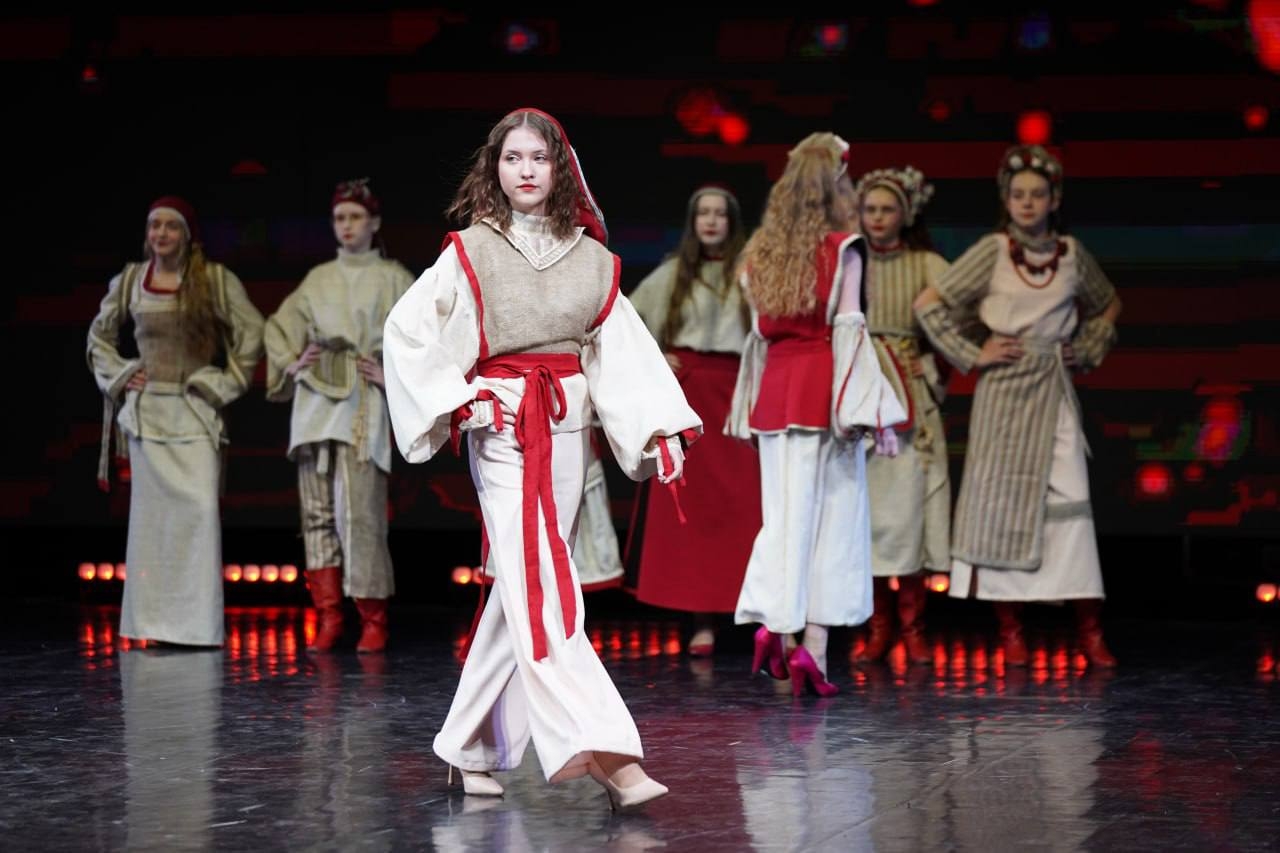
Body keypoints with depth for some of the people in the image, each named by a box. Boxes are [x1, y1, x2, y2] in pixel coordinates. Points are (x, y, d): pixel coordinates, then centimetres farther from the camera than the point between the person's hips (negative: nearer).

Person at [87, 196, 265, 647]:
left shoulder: (216, 280, -3)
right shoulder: (129, 281, 6)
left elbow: (252, 334, -1)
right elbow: (99, 335, 19)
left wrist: (224, 383, -6)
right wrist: (119, 376, 6)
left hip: (195, 411, -3)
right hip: (146, 411, 3)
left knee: (199, 507, -12)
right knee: (151, 511, 3)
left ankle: (197, 622, -8)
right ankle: (152, 621, 7)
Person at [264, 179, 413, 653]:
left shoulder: (394, 280, 6)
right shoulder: (318, 279, 16)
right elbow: (279, 326, 23)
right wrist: (291, 364, 7)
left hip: (363, 405, -4)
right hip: (314, 401, 4)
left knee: (360, 513, -11)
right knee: (318, 512, 1)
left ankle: (373, 621, -5)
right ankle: (328, 617, 4)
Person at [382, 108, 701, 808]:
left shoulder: (590, 258, 8)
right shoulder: (470, 252, -1)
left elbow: (625, 348, 4)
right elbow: (405, 330, 0)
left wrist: (662, 430, -5)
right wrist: (456, 400, -8)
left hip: (568, 430, 5)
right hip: (503, 429, -5)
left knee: (523, 587, 9)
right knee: (541, 587, -14)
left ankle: (472, 746, 22)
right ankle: (603, 754, -24)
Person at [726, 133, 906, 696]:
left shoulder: (760, 253, 10)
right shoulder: (841, 249, -4)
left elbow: (759, 332, 13)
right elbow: (849, 330, -9)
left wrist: (753, 411, 19)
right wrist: (875, 415, -9)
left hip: (775, 390, 4)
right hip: (824, 389, -4)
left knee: (783, 514, 11)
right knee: (829, 519, -1)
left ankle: (769, 623, -5)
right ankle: (813, 648, -6)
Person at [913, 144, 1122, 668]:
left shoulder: (1072, 253, 7)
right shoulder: (993, 251, -2)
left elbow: (1108, 306, 26)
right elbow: (928, 304, -4)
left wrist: (1088, 351, 12)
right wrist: (972, 355, -6)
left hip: (1054, 390, 2)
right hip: (1004, 389, -2)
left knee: (1070, 503, -6)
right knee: (1002, 501, 0)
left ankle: (1089, 630, -4)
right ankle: (1010, 630, 8)